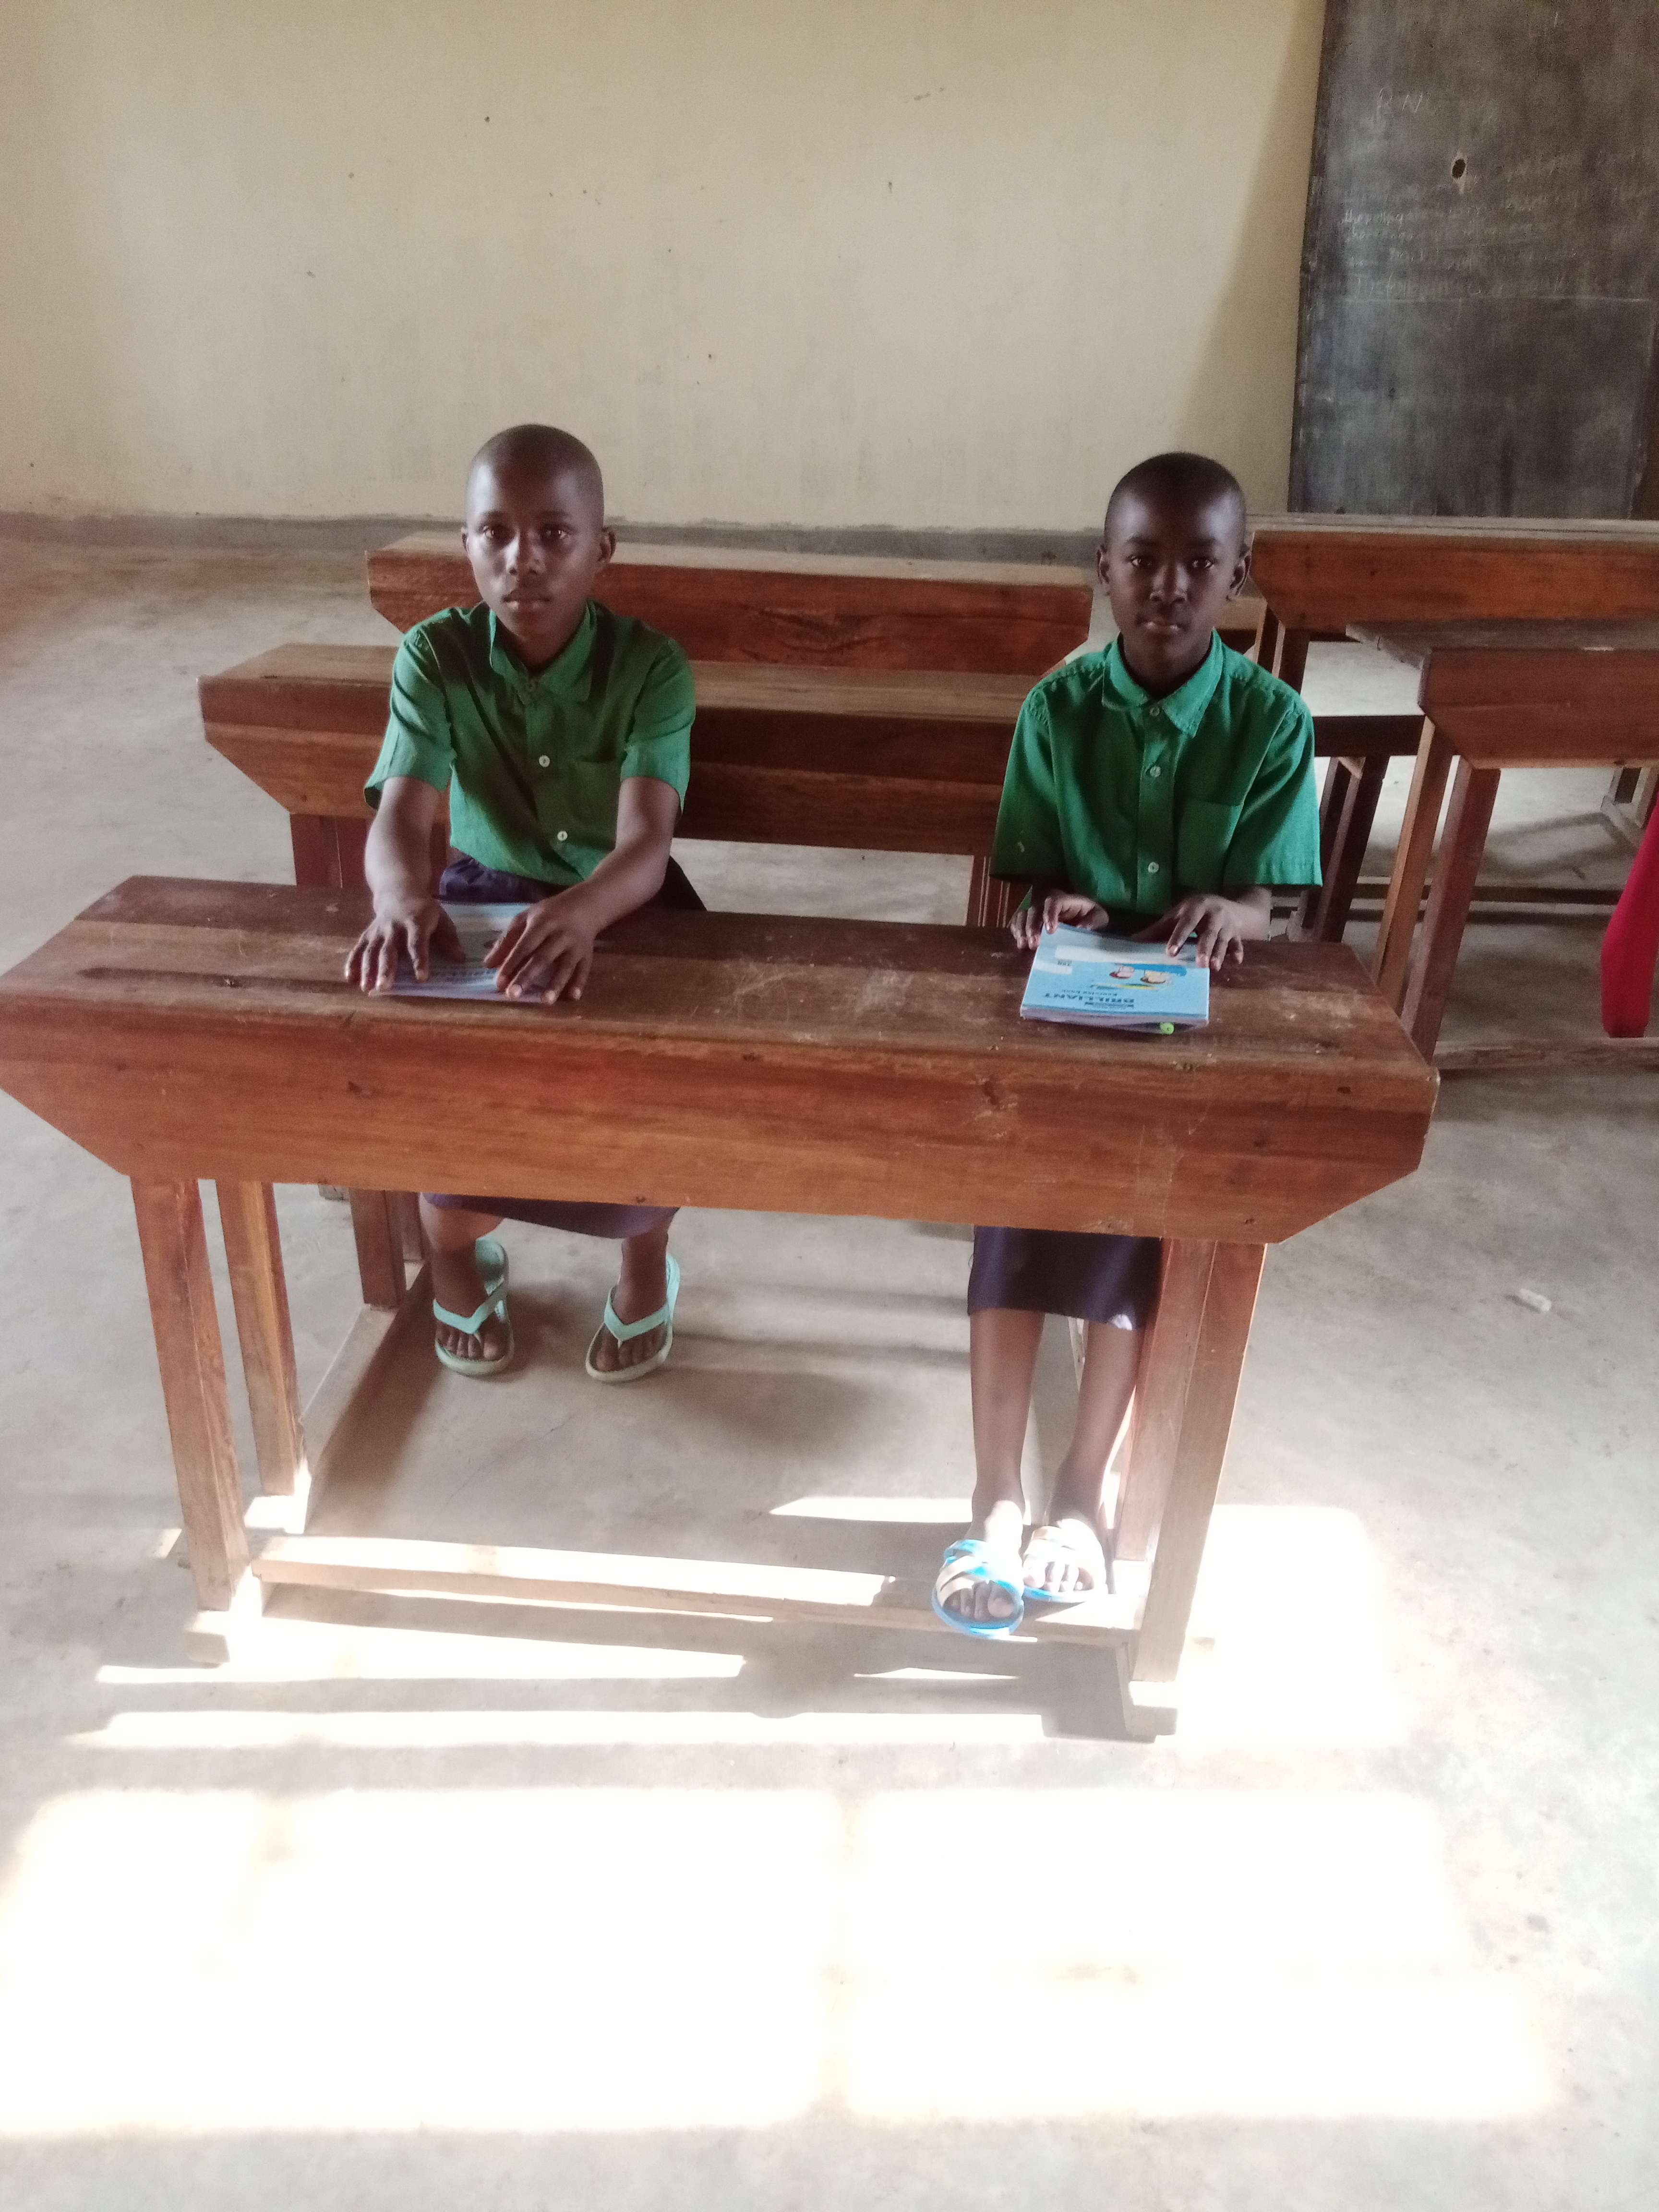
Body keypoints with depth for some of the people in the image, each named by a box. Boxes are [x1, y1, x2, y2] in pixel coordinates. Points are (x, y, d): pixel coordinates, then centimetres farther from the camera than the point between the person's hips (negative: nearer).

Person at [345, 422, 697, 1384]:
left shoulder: (652, 665, -19)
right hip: (484, 892, 2)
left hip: (620, 900, -1)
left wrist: (583, 910, -56)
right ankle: (456, 1246, 12)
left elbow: (646, 843, -32)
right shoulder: (434, 656, -14)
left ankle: (647, 1256, 9)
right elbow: (400, 817, -26)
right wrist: (405, 898, -51)